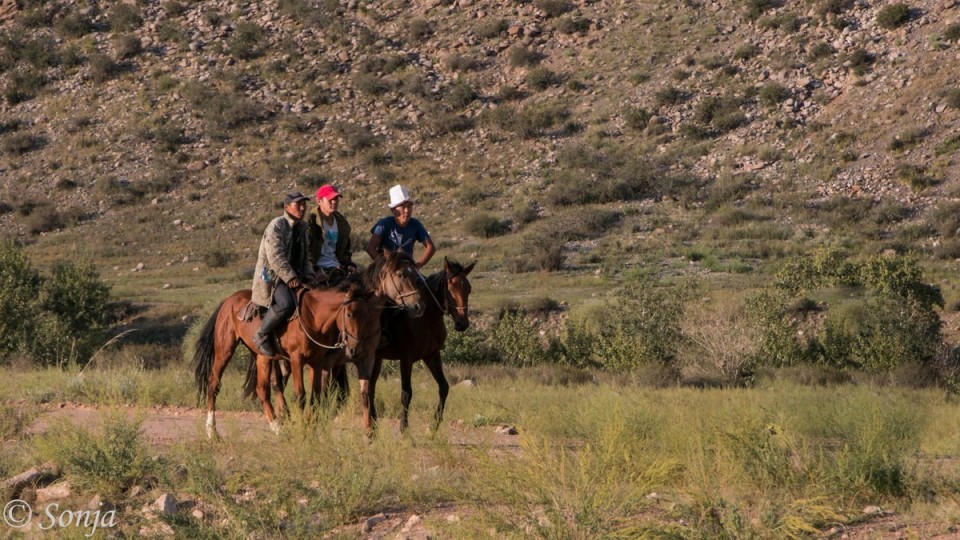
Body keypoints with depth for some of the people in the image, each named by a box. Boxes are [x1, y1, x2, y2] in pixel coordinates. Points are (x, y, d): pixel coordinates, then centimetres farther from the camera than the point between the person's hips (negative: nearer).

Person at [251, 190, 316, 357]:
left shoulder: (304, 227, 14)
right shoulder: (277, 226, -11)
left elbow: (306, 256, 22)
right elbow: (275, 256, -19)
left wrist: (308, 276, 5)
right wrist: (290, 278, -22)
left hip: (295, 276, 9)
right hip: (272, 277, -9)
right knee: (286, 304, -33)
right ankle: (262, 335, -16)